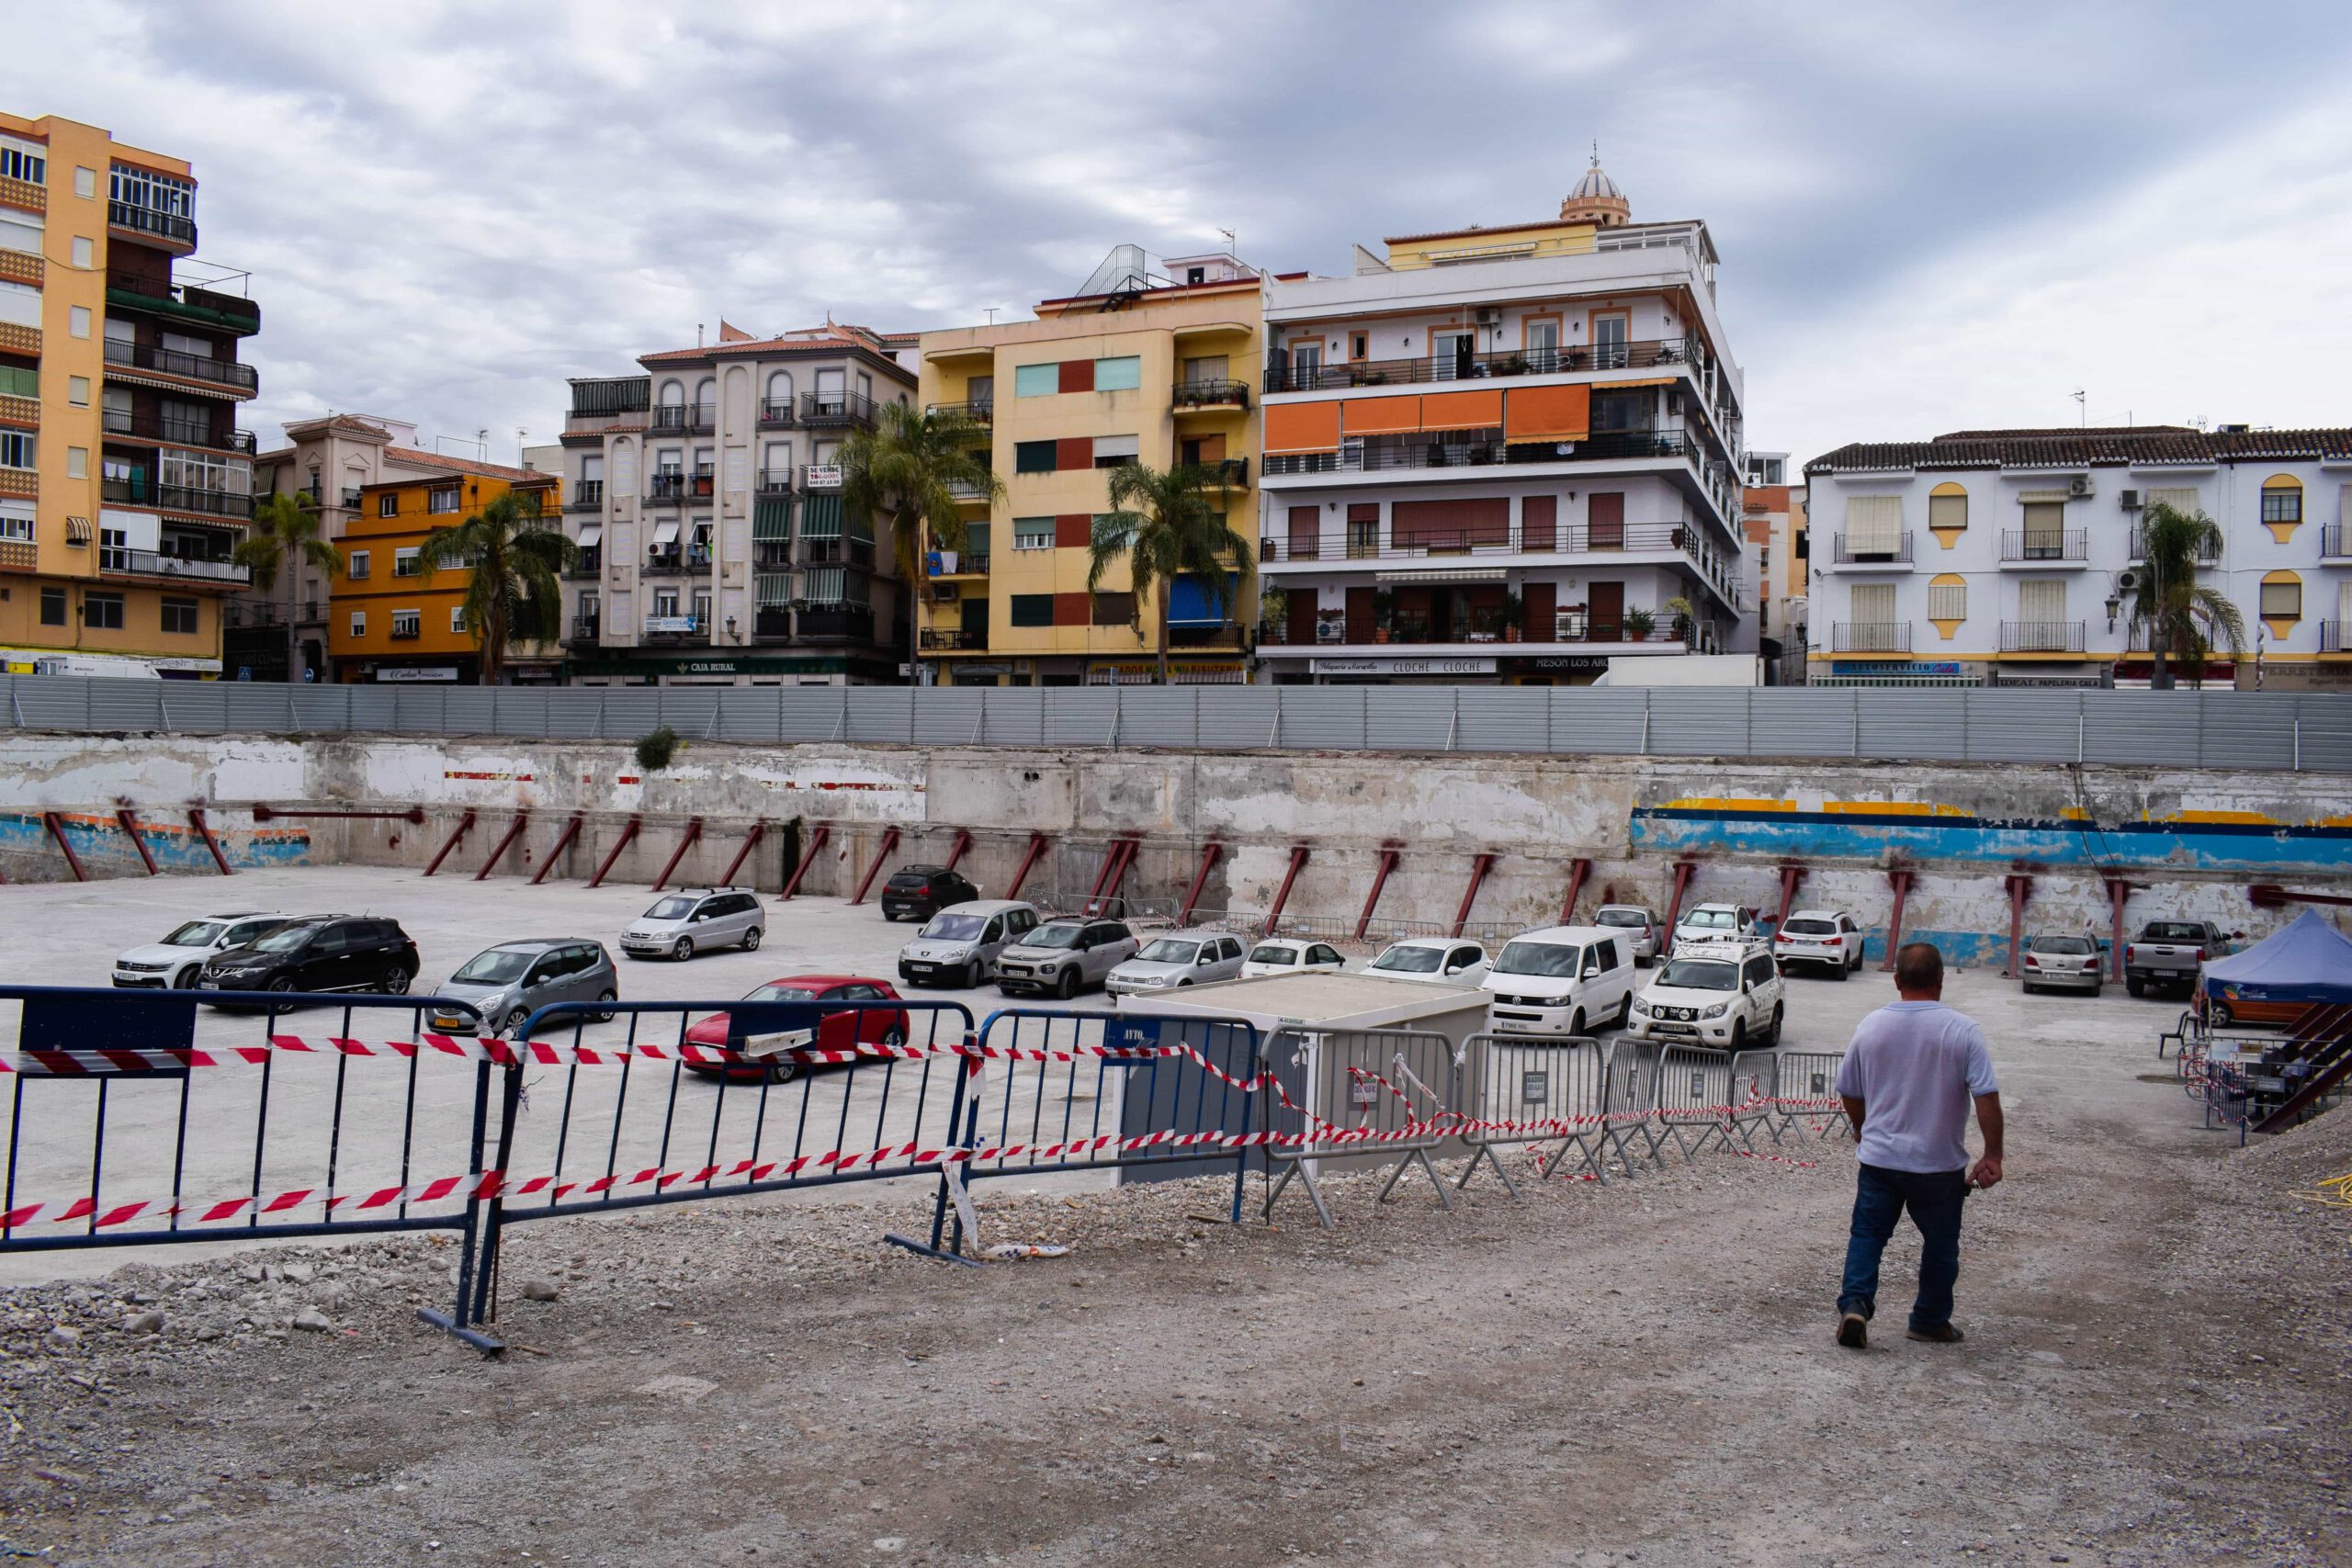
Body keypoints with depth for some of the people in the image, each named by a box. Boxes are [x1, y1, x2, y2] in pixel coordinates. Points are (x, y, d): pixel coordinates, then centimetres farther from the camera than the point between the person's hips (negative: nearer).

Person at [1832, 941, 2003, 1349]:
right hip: (1940, 1163, -1)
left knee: (1867, 1234, 10)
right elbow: (1987, 1098, -15)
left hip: (1878, 1158, 2)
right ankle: (1931, 1321, 24)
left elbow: (1849, 1093, 8)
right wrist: (1993, 1155, -7)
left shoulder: (1871, 1026, -2)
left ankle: (1854, 1303, -8)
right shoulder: (1962, 1031, -11)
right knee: (1940, 1244, 15)